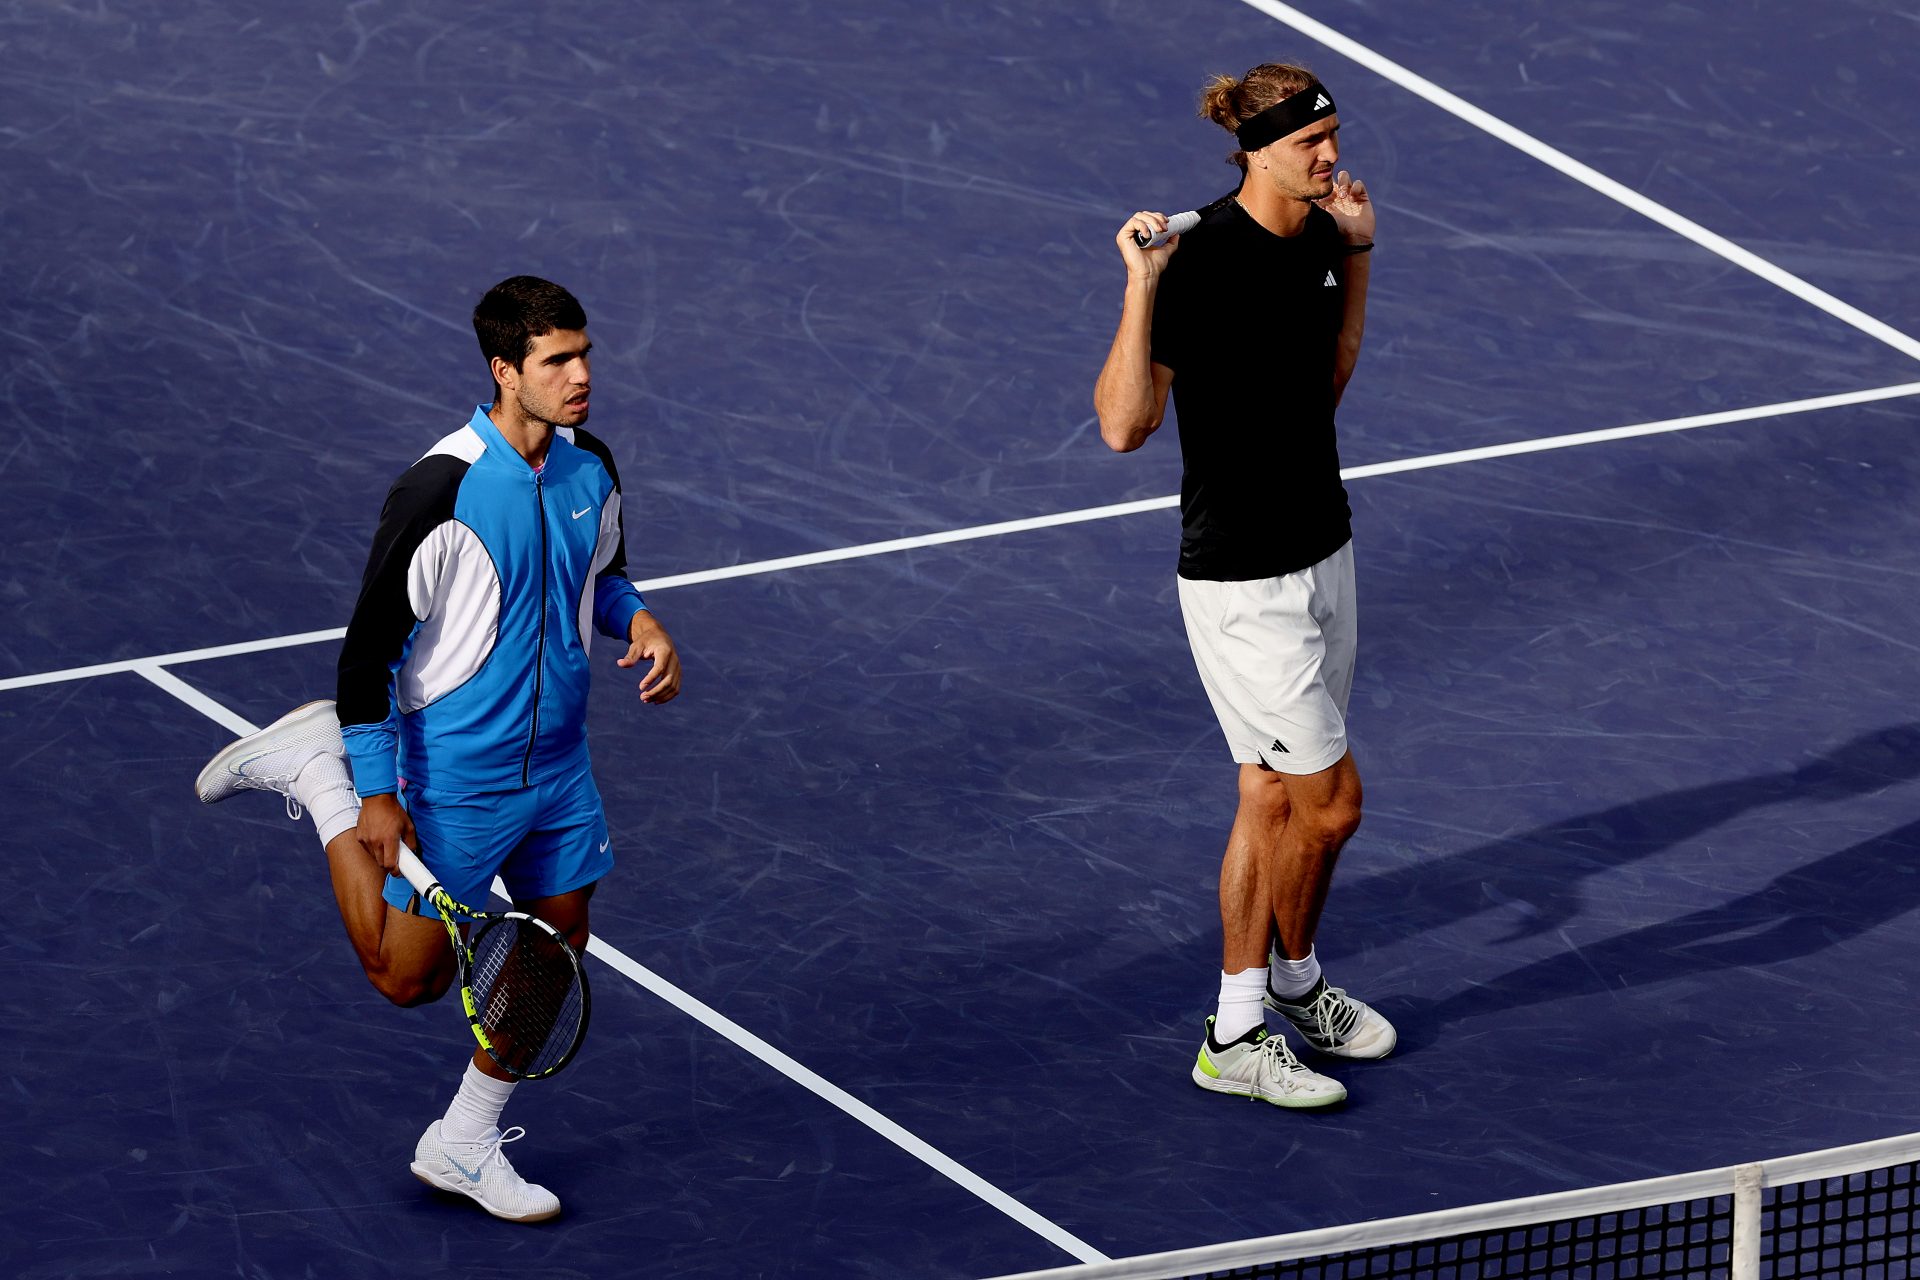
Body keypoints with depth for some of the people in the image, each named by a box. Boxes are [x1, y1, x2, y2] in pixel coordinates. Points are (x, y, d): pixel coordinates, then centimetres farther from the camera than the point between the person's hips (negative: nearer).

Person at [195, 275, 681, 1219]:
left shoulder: (590, 469, -2)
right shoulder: (440, 493, -25)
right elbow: (368, 644, -18)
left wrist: (638, 620, -5)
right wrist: (376, 794, -17)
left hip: (559, 766, 6)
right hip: (459, 778, -6)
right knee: (408, 979, 7)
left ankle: (465, 1143, 31)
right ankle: (319, 770, 22)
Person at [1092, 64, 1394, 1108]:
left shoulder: (1314, 239, 3)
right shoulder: (1200, 259, -22)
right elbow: (1123, 424, -26)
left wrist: (1357, 253, 13)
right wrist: (1139, 287, -35)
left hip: (1319, 553, 8)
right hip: (1241, 579, -8)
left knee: (1273, 800, 14)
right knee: (1329, 801, -3)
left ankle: (1241, 1025, 26)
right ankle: (1292, 977, 20)